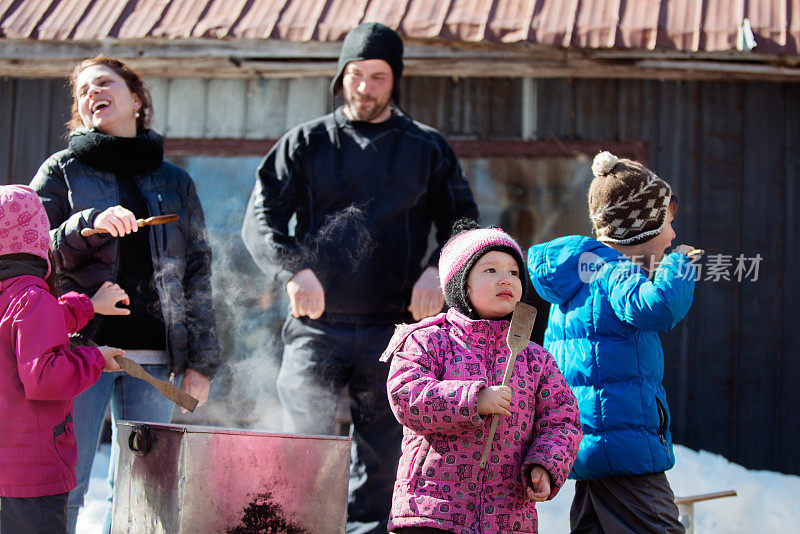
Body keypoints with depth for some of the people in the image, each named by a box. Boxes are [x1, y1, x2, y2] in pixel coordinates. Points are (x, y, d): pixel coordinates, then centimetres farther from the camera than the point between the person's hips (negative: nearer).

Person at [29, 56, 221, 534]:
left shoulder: (175, 183, 14)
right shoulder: (62, 171, 8)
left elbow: (197, 274, 13)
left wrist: (200, 361, 5)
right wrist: (90, 225, -15)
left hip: (154, 358, 2)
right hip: (82, 346, -2)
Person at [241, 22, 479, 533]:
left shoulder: (427, 148, 10)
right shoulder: (308, 142, 8)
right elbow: (260, 219, 4)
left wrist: (437, 270, -9)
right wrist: (295, 267, -15)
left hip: (392, 328, 1)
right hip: (316, 324, -1)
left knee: (381, 461, 6)